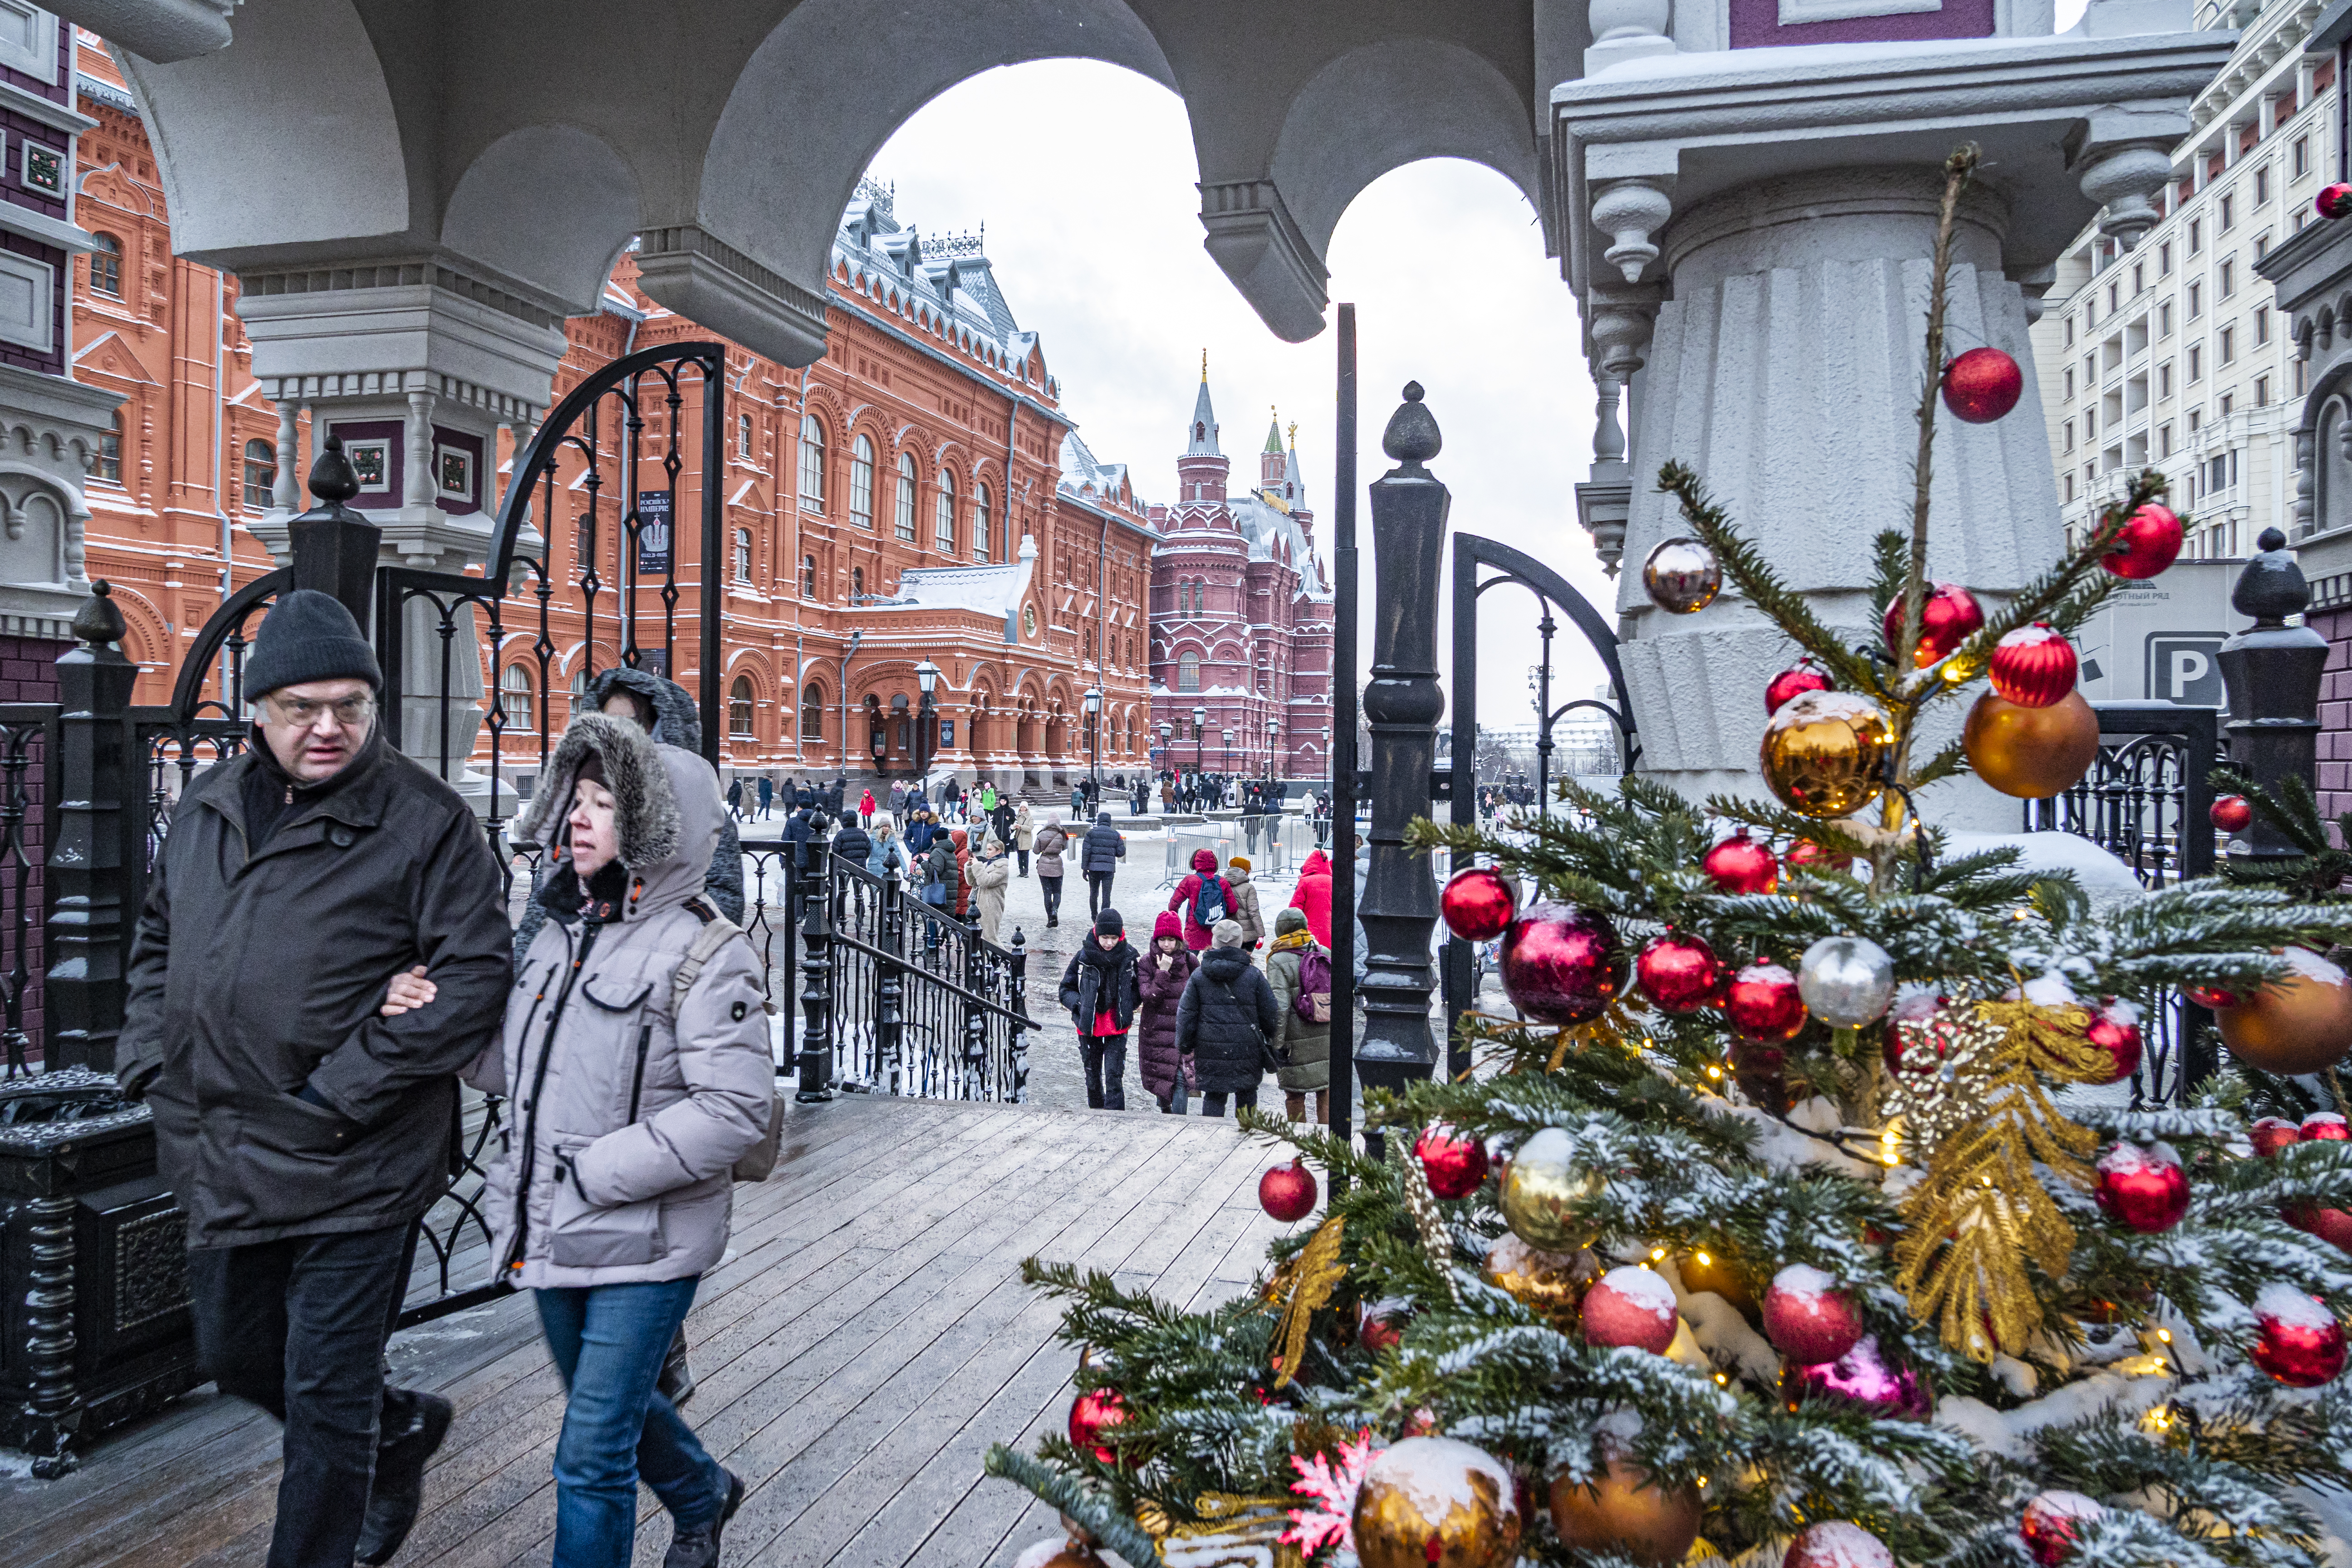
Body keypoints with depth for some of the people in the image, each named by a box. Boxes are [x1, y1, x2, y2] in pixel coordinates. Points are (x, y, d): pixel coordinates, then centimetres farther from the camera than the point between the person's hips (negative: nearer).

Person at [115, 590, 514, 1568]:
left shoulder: (425, 820, -13)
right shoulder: (207, 806, 8)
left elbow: (478, 974, -17)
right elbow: (157, 938, 21)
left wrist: (347, 1087, -20)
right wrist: (146, 1058, 8)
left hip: (353, 1174, -7)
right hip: (220, 1160, 8)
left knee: (327, 1403, 5)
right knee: (236, 1361, 24)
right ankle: (405, 1429, 48)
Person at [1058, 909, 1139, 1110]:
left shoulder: (1129, 957, -6)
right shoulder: (1083, 957, -8)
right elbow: (1066, 990, 2)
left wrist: (1127, 1007, -9)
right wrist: (1080, 1005, -16)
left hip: (1118, 1025, -1)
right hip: (1089, 1024, 1)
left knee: (1114, 1075, -8)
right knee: (1093, 1075, 14)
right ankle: (1096, 1111, 32)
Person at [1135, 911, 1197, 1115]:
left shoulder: (1189, 960, 0)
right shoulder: (1148, 962, -5)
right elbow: (1149, 997, -14)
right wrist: (1163, 972, -19)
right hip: (1156, 1028, 0)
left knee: (1182, 1078, -10)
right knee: (1159, 1075, 10)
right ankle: (1165, 1110, 37)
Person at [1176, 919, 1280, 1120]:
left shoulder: (1198, 976, -1)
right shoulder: (1253, 975, -4)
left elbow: (1185, 1014, 1)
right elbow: (1270, 1013, 1)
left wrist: (1185, 1048, 10)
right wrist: (1273, 1043, 16)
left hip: (1210, 1050, 1)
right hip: (1247, 1049, 0)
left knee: (1213, 1097, 9)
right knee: (1247, 1095, 16)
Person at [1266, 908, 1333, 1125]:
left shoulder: (1278, 962, -11)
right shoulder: (1324, 954, 5)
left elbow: (1279, 1007, -17)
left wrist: (1277, 1044, -14)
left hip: (1297, 1038, -4)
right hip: (1326, 1034, 5)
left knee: (1295, 1094, 7)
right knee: (1326, 1089, 14)